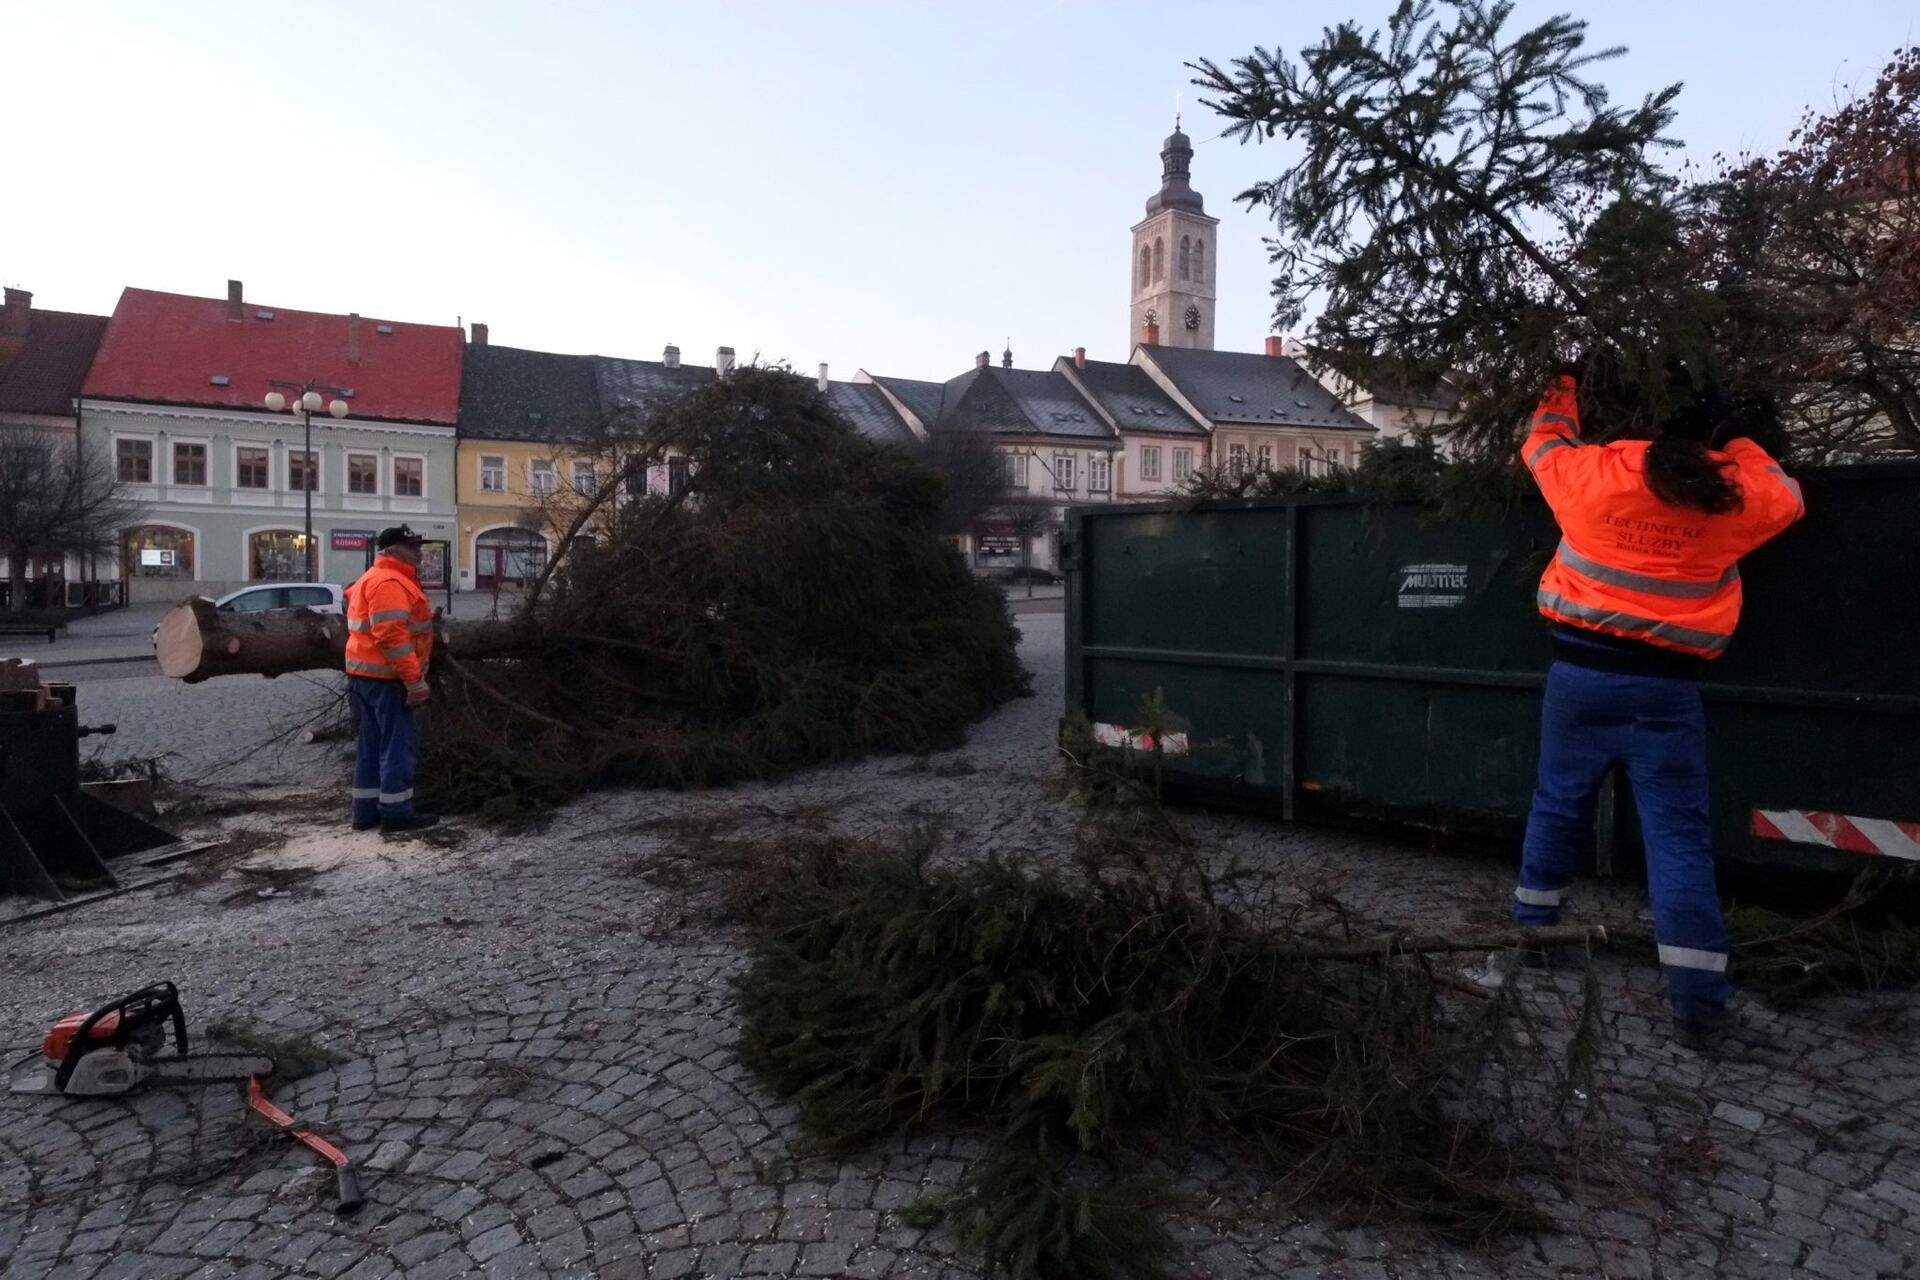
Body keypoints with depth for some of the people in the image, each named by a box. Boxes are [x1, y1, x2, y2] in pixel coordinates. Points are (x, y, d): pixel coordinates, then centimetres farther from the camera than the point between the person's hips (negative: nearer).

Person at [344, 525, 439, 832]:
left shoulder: (376, 579, 19)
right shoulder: (389, 582, -16)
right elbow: (391, 636, -25)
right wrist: (414, 680, -24)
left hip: (369, 674, 11)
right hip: (386, 677, -11)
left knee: (373, 745, 13)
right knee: (397, 745, -5)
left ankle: (367, 811, 18)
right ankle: (396, 812, 0)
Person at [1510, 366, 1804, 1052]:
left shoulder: (1591, 474, -4)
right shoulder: (1733, 497, -1)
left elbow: (1543, 442, 17)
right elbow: (1786, 496, 22)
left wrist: (1564, 385, 33)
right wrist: (1736, 440, 26)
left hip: (1582, 671, 1)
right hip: (1667, 686, 0)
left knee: (1559, 806, 16)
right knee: (1679, 833, 1)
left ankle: (1532, 925, 31)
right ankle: (1698, 1005, 0)